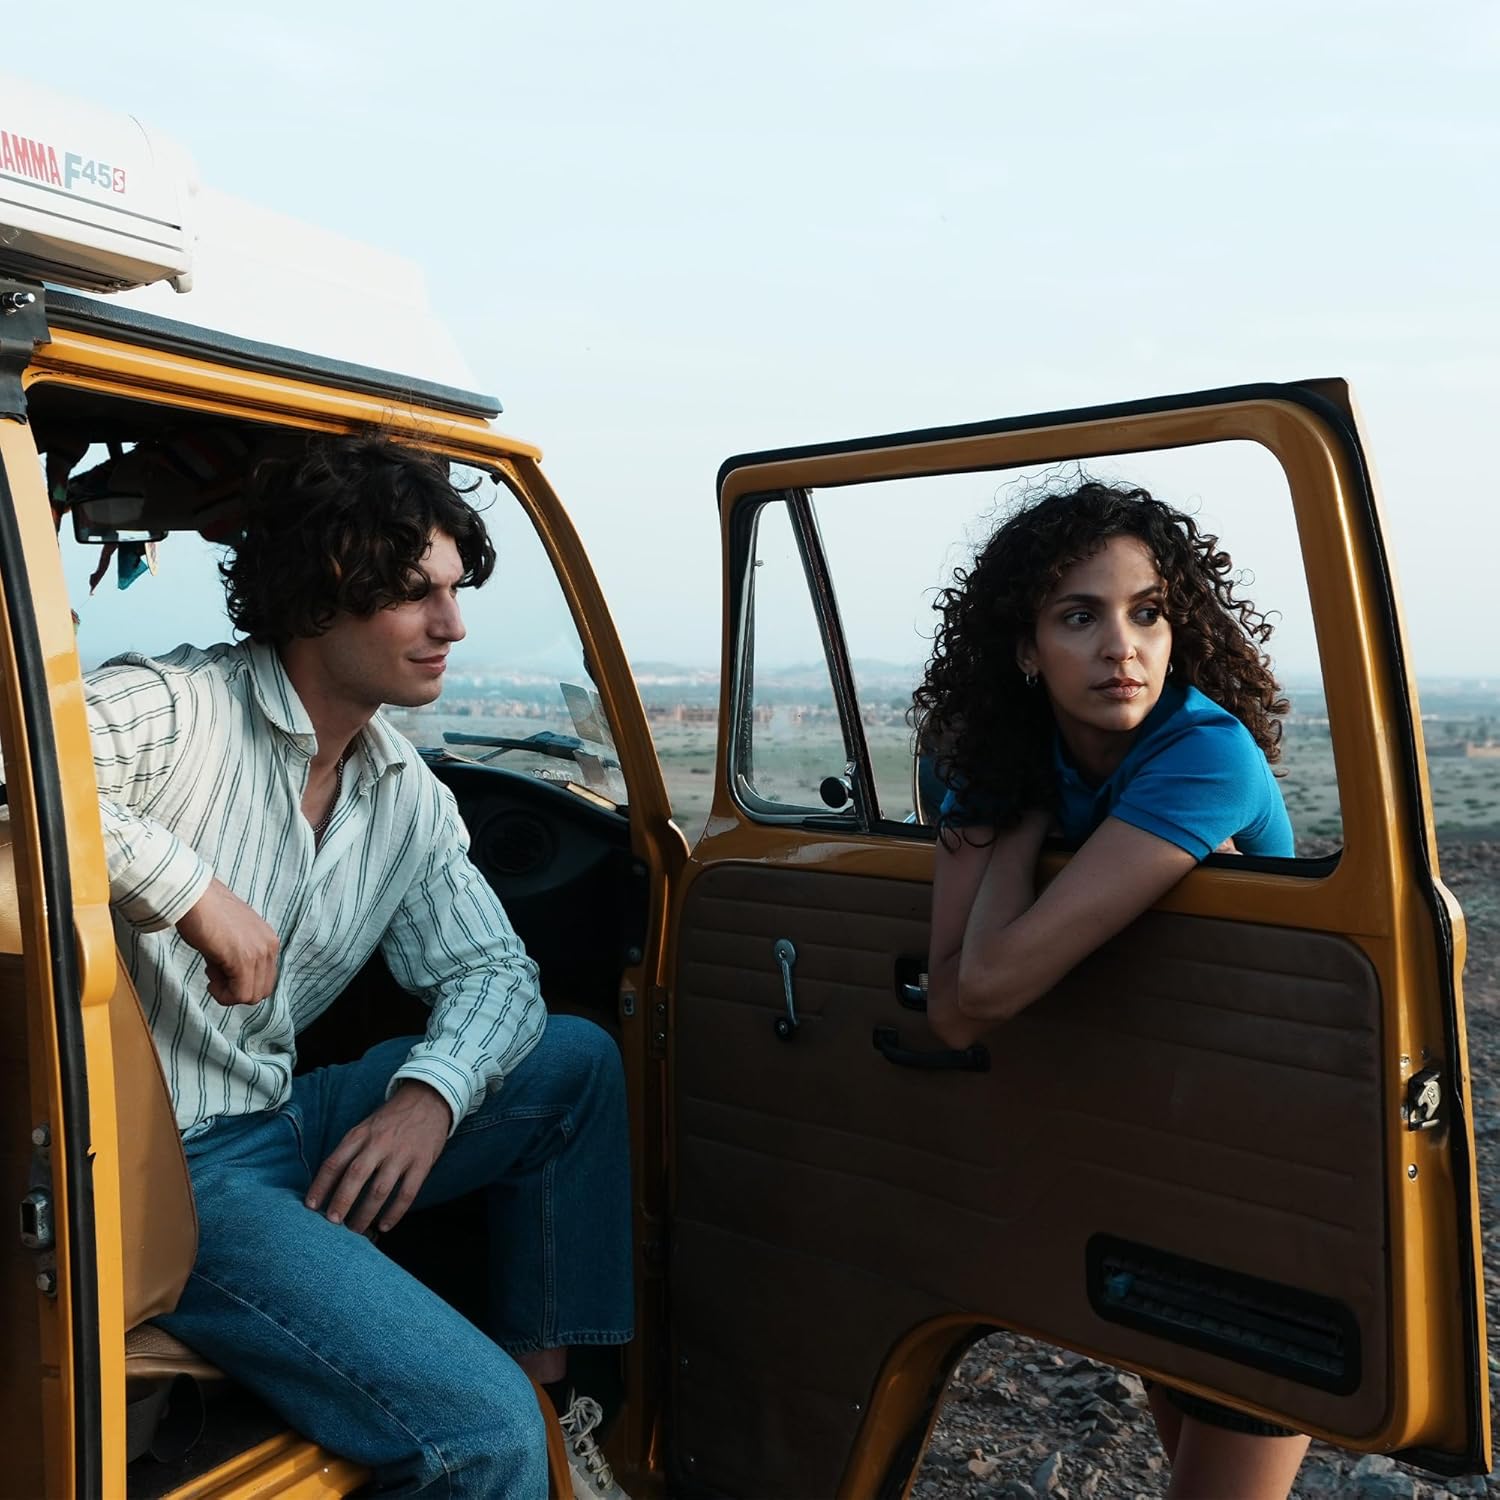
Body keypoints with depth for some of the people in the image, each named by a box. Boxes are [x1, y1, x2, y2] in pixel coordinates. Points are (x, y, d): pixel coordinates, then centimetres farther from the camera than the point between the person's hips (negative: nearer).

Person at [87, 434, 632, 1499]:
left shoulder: (412, 799, 6)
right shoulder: (170, 711, -15)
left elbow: (491, 969, 6)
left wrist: (431, 1093, -14)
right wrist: (190, 887, -29)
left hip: (284, 1123, 8)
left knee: (577, 1062, 7)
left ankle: (545, 1394, 13)